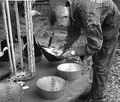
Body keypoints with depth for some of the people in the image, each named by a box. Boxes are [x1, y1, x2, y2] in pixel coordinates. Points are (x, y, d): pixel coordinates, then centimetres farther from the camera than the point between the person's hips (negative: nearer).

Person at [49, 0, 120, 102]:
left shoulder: (88, 14, -42)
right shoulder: (68, 9, -16)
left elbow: (95, 46, -37)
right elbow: (74, 33, -3)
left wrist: (72, 53, -31)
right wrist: (63, 46, -17)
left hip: (110, 25, -8)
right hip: (99, 24, 8)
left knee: (101, 65, -6)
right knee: (96, 60, 16)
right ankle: (95, 92, 33)